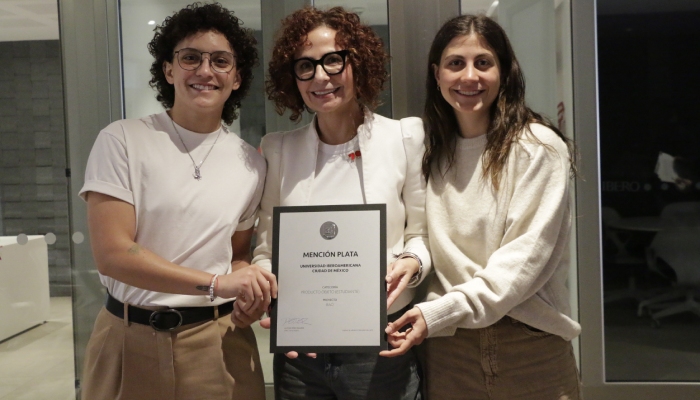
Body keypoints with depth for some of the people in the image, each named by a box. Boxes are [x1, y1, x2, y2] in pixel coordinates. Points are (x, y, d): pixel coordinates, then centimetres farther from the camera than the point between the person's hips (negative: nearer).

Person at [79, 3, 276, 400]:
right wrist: (215, 283, -23)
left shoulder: (252, 164, 3)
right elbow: (112, 253, -15)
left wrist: (253, 293, -9)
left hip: (218, 339, 3)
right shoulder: (121, 140, -7)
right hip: (130, 340, -2)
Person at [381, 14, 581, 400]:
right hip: (448, 346, 4)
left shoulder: (538, 148, -9)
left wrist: (439, 313, -22)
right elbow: (431, 252, 7)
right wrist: (423, 316, -10)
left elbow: (525, 257, -16)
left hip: (530, 346, -4)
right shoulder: (435, 154, 7)